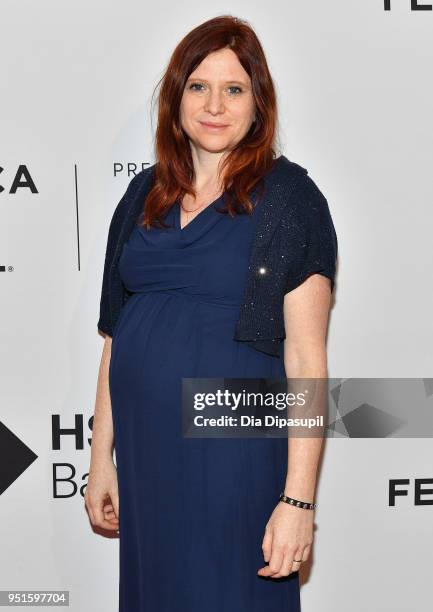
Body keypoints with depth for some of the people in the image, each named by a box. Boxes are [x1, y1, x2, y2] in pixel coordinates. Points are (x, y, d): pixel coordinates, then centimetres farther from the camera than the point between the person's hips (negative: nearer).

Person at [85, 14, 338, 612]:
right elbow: (117, 335, 11)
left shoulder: (288, 197, -8)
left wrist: (299, 498, -16)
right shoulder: (144, 194, 7)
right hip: (145, 452, 5)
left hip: (237, 456, -4)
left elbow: (306, 358, -12)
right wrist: (102, 457, 9)